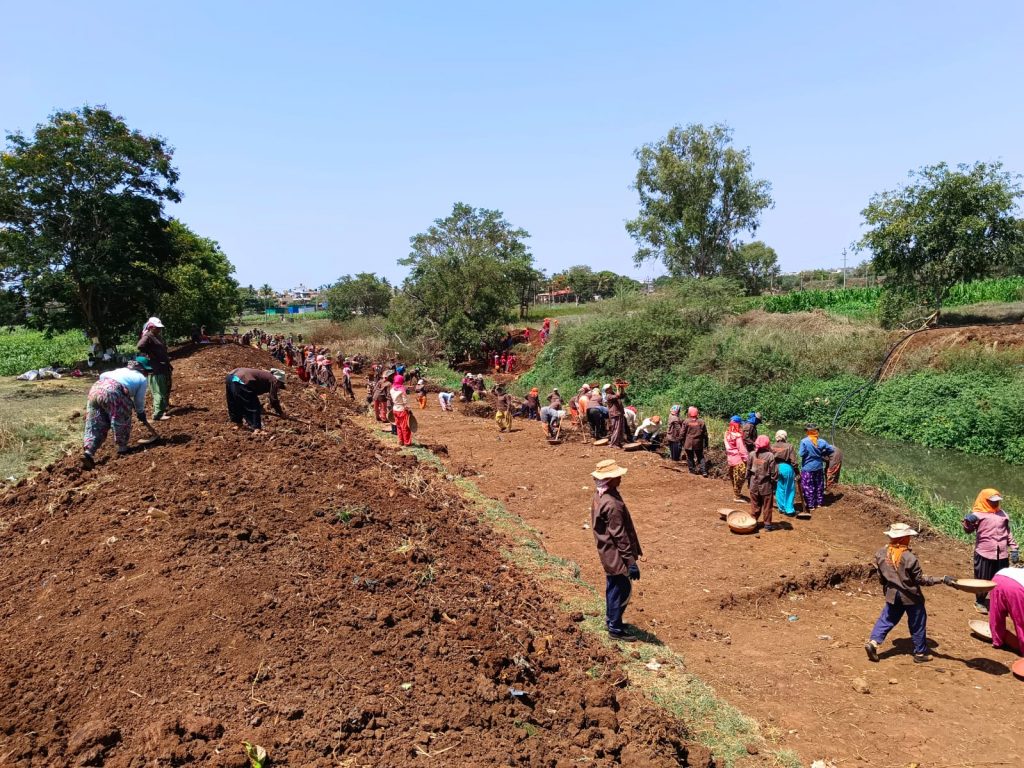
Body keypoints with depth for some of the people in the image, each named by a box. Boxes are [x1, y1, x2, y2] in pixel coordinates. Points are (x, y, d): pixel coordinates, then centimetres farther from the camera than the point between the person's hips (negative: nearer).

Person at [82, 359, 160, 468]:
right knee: (122, 422, 18)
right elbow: (139, 402, 20)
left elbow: (102, 375, 21)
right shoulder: (143, 379, 19)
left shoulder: (121, 370, 34)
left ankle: (88, 452, -5)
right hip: (112, 392, -6)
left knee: (94, 427, 10)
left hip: (95, 388, 6)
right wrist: (143, 418, 35)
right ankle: (122, 448, 25)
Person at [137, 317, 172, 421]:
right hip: (155, 369, -10)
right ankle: (157, 415, -1)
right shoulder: (147, 337, -14)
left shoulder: (158, 336, 15)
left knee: (166, 390, 19)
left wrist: (167, 360, 15)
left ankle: (163, 409, 32)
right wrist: (149, 356, -20)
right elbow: (139, 347, -31)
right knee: (159, 392, -6)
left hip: (164, 367, 10)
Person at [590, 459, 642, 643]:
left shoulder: (600, 496, 2)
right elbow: (620, 536, -26)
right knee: (622, 590, 4)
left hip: (608, 553, 10)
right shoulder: (612, 504, -29)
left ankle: (611, 619, 37)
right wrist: (631, 561, -20)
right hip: (616, 555, -10)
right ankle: (615, 629, 15)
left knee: (613, 587, 23)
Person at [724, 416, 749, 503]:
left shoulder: (727, 433, 3)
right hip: (738, 459, -8)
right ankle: (737, 496, 7)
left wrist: (728, 456, 16)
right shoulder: (737, 435, -20)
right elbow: (741, 448, -19)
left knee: (733, 477, 19)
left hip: (730, 458, 8)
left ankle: (737, 493, 32)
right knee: (739, 478, 1)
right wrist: (746, 458, -13)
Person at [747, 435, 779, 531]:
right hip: (766, 485, -3)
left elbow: (748, 469, 4)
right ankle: (767, 524, 13)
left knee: (755, 505, 15)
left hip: (754, 485, 3)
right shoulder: (770, 456, -15)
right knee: (767, 506, 8)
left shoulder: (751, 454, -5)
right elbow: (774, 472, -11)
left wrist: (748, 481, 15)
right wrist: (774, 484, 0)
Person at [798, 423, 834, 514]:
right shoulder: (821, 441, -5)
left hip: (807, 468, -4)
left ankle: (810, 506, 8)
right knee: (819, 486, 19)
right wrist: (822, 454, 11)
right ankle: (819, 503, 29)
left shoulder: (804, 441, -16)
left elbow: (802, 454, -19)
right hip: (819, 467, 4)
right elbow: (831, 450, -2)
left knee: (808, 487, 5)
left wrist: (808, 454, 2)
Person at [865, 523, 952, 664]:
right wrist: (942, 579, -15)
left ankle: (873, 642, 0)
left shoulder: (881, 554, -7)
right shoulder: (909, 558, -23)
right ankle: (920, 653, 25)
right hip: (911, 596, -4)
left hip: (892, 595, 4)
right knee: (918, 625, 13)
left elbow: (881, 577, 4)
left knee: (886, 619, 14)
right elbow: (921, 579, -16)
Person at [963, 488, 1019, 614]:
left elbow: (1008, 532, 19)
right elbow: (968, 530, -9)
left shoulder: (1002, 513, 13)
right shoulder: (978, 514, -5)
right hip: (984, 554, -5)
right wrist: (968, 522, -30)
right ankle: (980, 602, 22)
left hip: (1002, 555, 5)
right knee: (983, 580, 5)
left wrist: (1014, 548, 13)